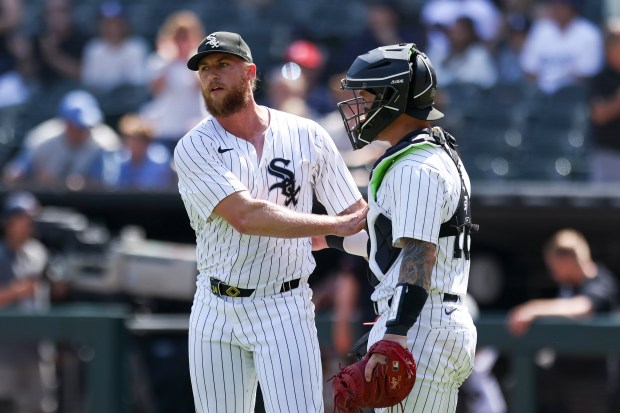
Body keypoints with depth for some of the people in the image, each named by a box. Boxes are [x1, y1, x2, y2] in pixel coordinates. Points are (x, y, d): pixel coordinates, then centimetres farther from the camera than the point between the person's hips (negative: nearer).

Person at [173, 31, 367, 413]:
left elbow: (358, 216, 5)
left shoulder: (307, 137, 2)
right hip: (216, 311, 1)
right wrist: (334, 225, -19)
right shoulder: (194, 148, -4)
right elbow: (246, 217, -18)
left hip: (286, 309, -1)